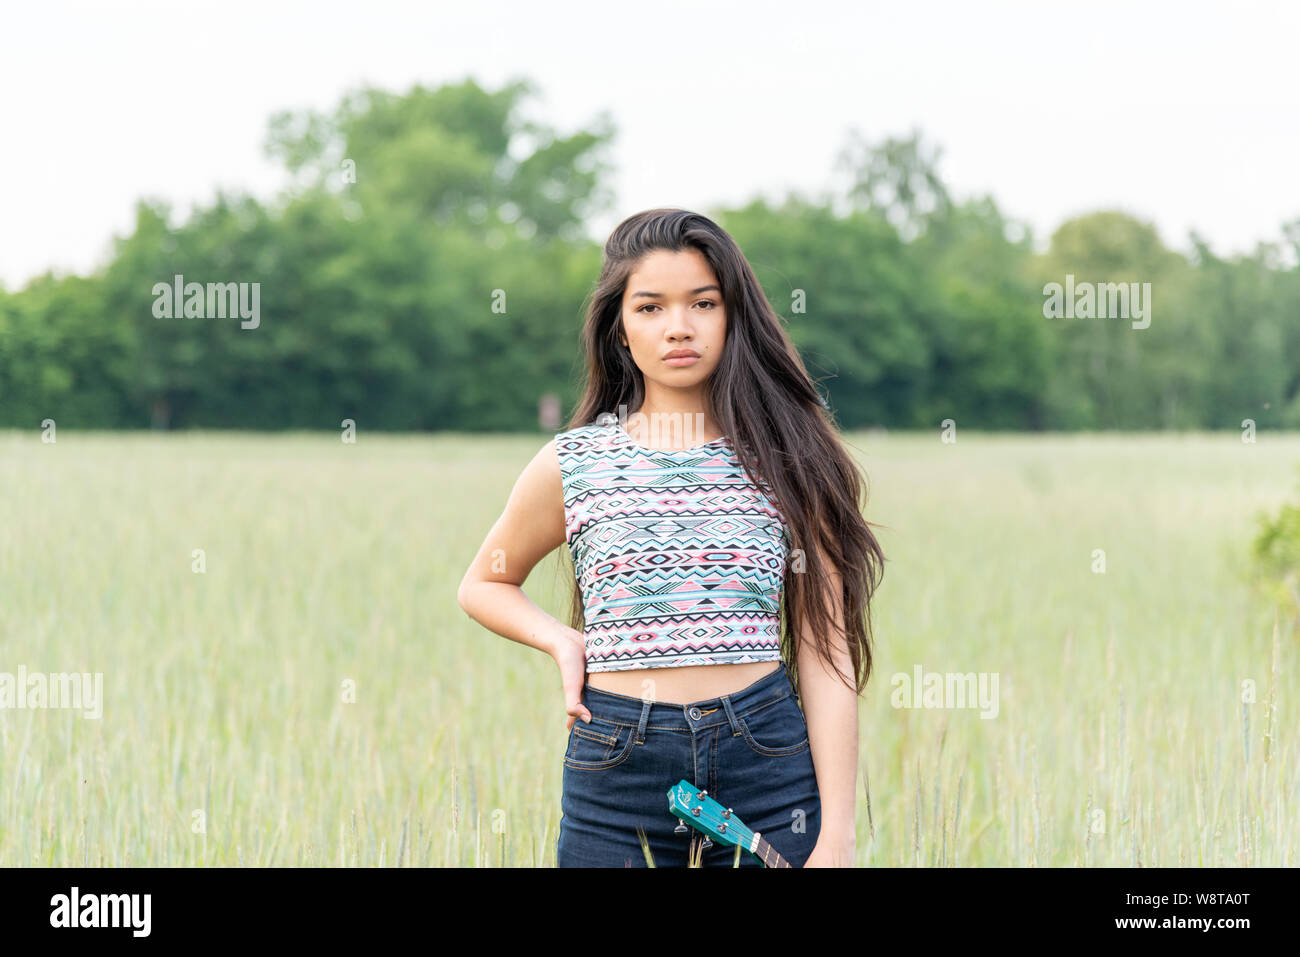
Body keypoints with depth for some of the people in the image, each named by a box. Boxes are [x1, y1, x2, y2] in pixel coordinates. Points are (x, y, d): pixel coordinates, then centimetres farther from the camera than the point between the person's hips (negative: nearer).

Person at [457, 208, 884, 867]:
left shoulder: (786, 458, 3)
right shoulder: (573, 464, 4)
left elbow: (825, 651, 0)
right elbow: (484, 584, 22)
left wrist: (837, 834, -7)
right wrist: (562, 641, 0)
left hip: (769, 760, 0)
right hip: (616, 764, 1)